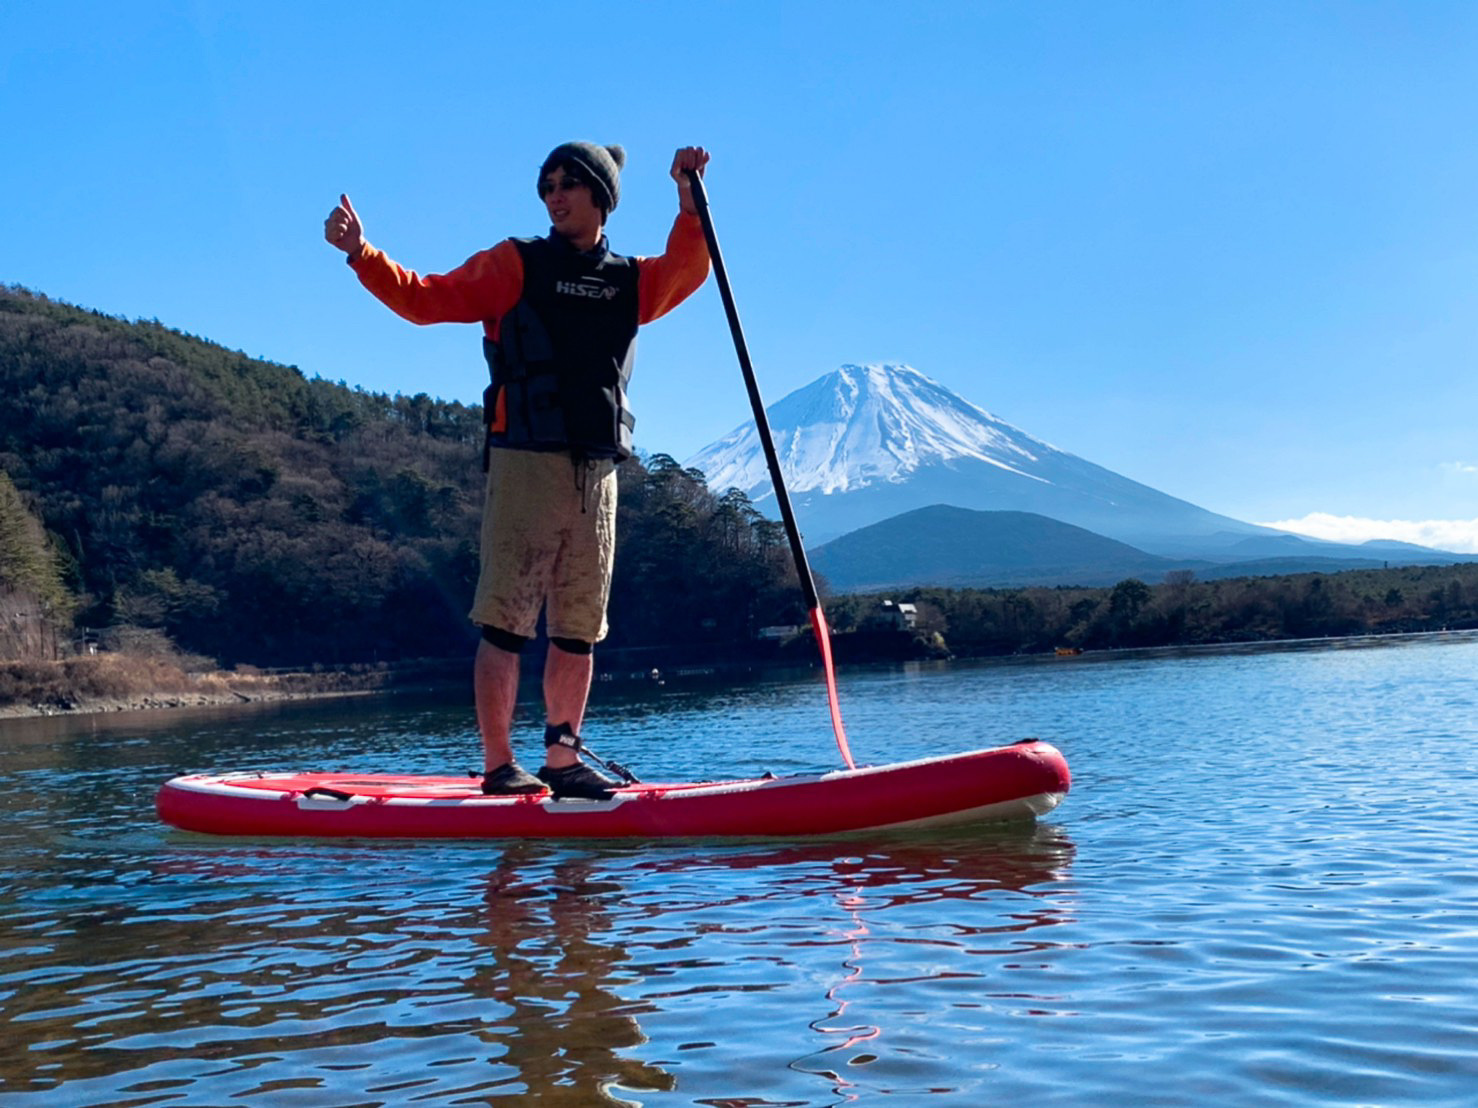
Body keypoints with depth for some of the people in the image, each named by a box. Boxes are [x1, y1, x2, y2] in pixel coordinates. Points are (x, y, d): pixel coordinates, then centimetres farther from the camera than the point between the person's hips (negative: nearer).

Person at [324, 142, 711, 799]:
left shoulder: (630, 282, 18)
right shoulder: (514, 265, 7)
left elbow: (687, 273, 4)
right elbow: (424, 300, 1)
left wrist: (689, 201, -6)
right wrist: (361, 254, -10)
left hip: (596, 473, 4)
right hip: (525, 461, -4)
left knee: (579, 628, 6)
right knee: (506, 622, -6)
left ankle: (562, 759, 14)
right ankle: (499, 766, -2)